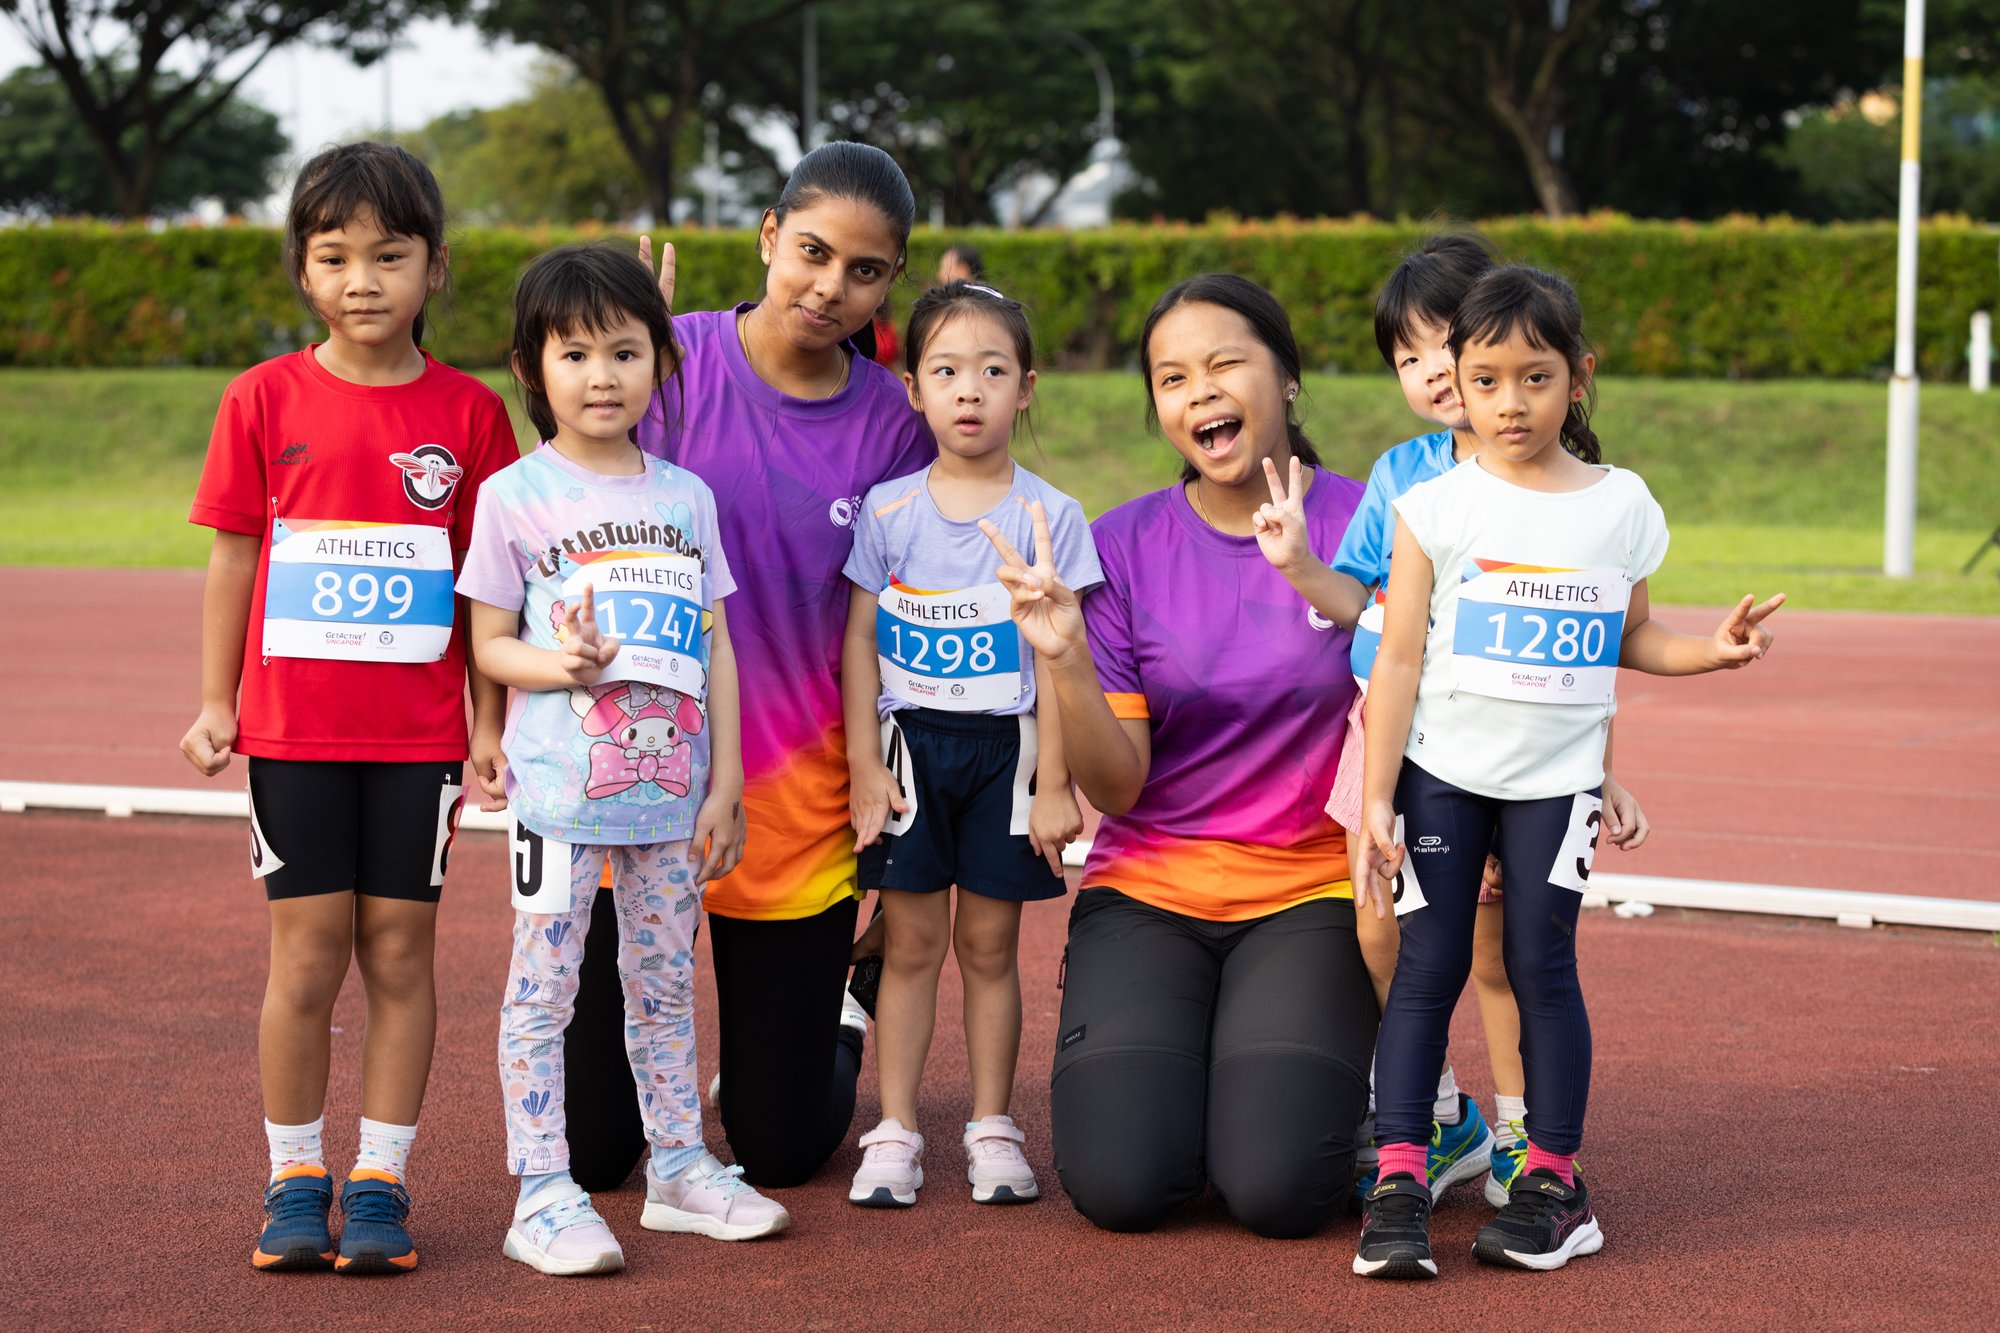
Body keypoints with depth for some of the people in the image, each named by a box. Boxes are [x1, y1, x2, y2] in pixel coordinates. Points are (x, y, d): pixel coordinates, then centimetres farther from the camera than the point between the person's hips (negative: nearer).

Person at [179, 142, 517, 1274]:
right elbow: (234, 560, 5)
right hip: (292, 728, 0)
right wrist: (216, 704, 3)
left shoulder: (470, 413, 1)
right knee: (308, 956, 2)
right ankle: (296, 1180, 14)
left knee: (400, 951, 4)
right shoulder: (266, 399, 1)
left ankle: (382, 1180, 13)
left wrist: (490, 725, 3)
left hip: (420, 734, 0)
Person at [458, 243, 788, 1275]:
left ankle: (678, 1166, 24)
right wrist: (559, 665, -21)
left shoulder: (687, 496, 8)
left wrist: (726, 783, 6)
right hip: (559, 791, -4)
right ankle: (543, 1192, 2)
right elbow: (489, 643, 0)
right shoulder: (513, 497, -2)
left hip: (673, 789, 4)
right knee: (544, 987, -2)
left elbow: (715, 647, 10)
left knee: (665, 982, 13)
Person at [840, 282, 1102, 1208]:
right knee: (911, 941, 2)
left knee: (989, 942, 5)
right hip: (908, 741, 1)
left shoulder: (1046, 515, -2)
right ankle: (895, 1132, 8)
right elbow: (860, 643, 4)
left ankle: (992, 1131, 14)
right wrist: (863, 765, -3)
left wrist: (1053, 782, -6)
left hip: (1004, 747, -1)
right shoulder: (887, 512, 1)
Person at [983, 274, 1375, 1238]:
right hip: (1148, 895, 1)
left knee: (1280, 1190, -22)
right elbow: (1118, 788, -5)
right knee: (1118, 1185, -19)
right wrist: (1065, 660, -21)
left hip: (1313, 894, -1)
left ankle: (1316, 1079, 14)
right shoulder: (1123, 546, -1)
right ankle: (1180, 1071, 16)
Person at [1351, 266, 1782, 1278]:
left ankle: (1553, 1182, 9)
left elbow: (1629, 641, 15)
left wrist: (1715, 651, -4)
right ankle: (1399, 1182, 1)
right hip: (1442, 771, -1)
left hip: (1556, 778, 1)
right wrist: (1376, 798, -6)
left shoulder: (1621, 508, 2)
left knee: (1542, 966, -1)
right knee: (1427, 968, -2)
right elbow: (1398, 660, -3)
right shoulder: (1437, 507, -3)